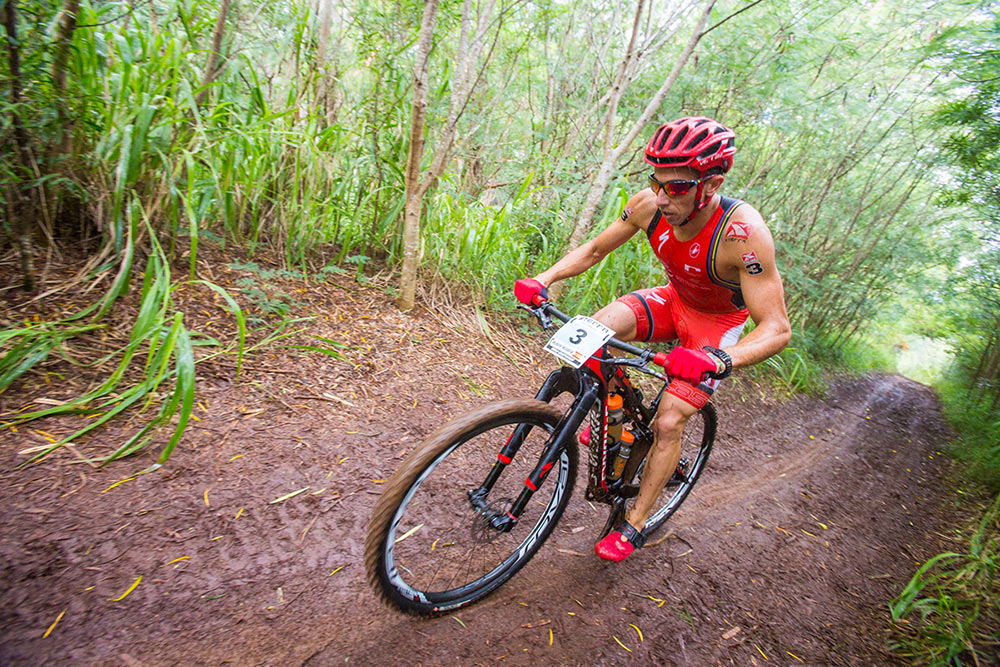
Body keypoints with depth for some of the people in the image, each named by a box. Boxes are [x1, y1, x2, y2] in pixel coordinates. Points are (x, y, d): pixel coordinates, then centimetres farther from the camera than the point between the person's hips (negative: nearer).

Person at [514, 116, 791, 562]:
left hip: (718, 324, -4)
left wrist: (719, 359, -55)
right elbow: (594, 249, -9)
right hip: (674, 300, 4)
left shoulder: (742, 233, -37)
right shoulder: (650, 206, -22)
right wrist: (545, 278, -25)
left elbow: (777, 328, -36)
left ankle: (634, 525, 11)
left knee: (668, 423, -11)